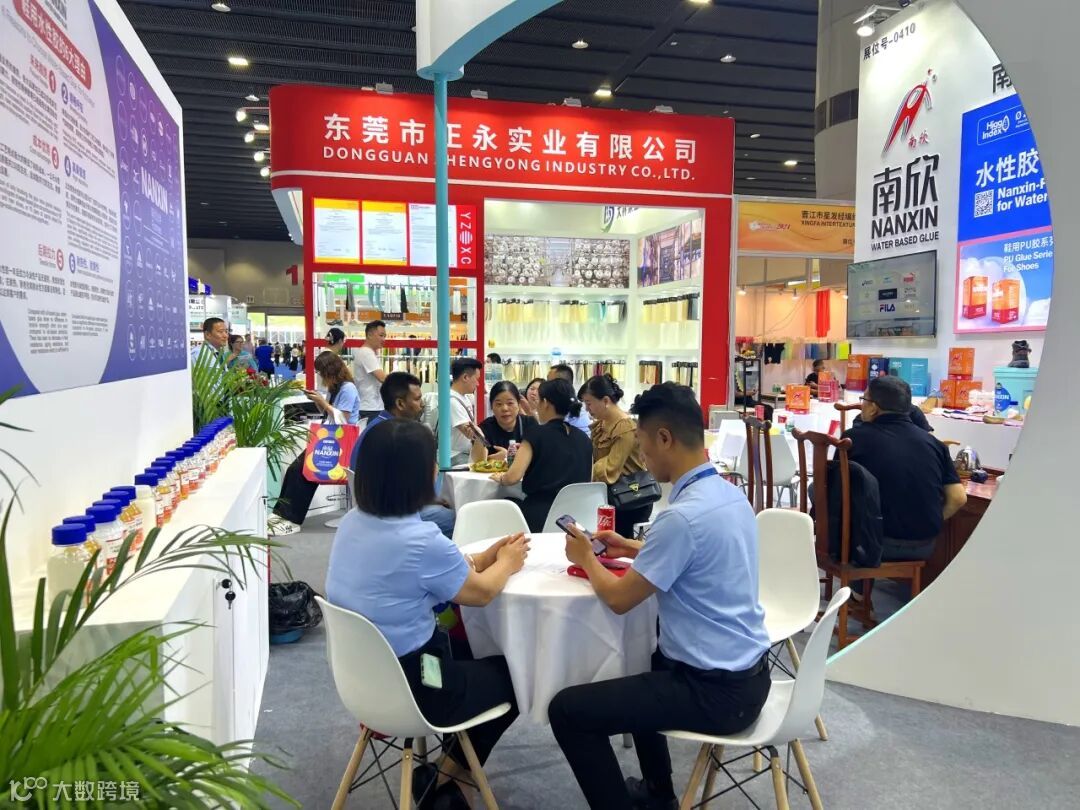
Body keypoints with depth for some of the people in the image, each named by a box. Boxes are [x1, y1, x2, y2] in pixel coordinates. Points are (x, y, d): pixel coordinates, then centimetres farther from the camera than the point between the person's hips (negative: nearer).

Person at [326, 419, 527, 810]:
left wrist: (486, 556, 11)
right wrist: (507, 562, 9)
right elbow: (480, 592, -10)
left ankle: (450, 773, 32)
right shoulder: (422, 540, -28)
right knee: (515, 674, 14)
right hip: (407, 688, -8)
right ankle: (446, 779, 25)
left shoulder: (351, 523, -3)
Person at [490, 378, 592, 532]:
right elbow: (588, 479, 15)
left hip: (540, 516, -6)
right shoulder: (583, 438, 7)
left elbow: (512, 477, -15)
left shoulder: (536, 434, -8)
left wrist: (500, 477, 8)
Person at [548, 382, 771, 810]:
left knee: (567, 709, -6)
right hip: (747, 670, 10)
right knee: (638, 664, 34)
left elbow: (619, 598, -17)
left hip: (717, 689, -10)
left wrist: (586, 558, 1)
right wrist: (634, 549, 18)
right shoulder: (730, 494, 2)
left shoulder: (683, 515, -26)